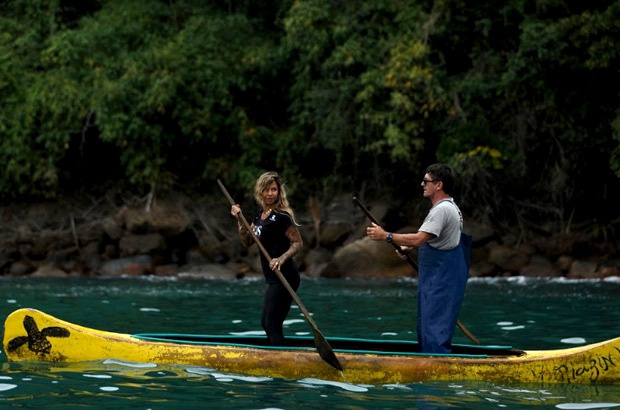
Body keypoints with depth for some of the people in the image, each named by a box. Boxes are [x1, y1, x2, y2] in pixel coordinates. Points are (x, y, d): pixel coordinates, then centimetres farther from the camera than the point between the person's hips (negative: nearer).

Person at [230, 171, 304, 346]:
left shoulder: (281, 216, -15)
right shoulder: (259, 214, 11)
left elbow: (298, 243, -16)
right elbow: (247, 241, 13)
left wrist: (282, 259, -29)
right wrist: (239, 219, 1)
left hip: (284, 277, -10)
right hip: (273, 278, 10)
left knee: (272, 325, -10)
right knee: (266, 322, 17)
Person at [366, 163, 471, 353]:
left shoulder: (442, 210, -18)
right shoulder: (451, 207, 17)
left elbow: (418, 239, -27)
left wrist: (386, 236, -23)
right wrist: (408, 247, 15)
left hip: (440, 283, -11)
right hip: (436, 280, 11)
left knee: (434, 331, -11)